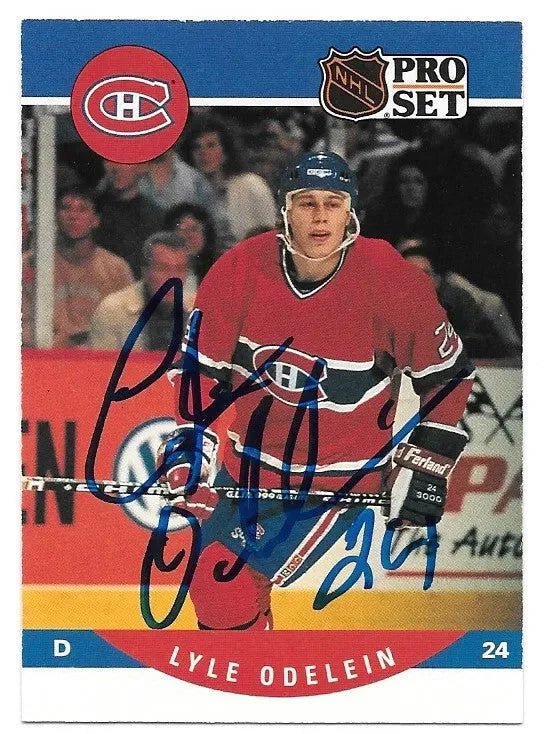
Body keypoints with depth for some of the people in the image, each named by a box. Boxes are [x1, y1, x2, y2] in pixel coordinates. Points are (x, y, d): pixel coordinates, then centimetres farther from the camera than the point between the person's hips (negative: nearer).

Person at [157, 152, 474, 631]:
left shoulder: (392, 282, -17)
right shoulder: (239, 272, -11)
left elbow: (447, 373, -3)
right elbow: (199, 366, -2)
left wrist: (426, 469, -4)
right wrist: (189, 448, -14)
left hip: (339, 479, -4)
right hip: (249, 467, 5)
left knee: (228, 586, -18)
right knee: (209, 586, 18)